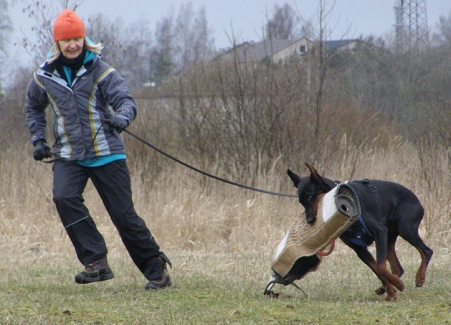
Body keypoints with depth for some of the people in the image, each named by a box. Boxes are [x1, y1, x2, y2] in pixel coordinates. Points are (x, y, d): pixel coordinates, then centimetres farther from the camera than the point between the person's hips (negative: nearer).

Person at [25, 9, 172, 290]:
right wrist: (38, 139, 14)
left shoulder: (101, 71, -4)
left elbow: (125, 99, -13)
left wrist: (123, 117, -36)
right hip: (68, 156, 3)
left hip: (107, 153, -3)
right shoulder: (44, 77, 6)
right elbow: (34, 108, 26)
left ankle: (157, 269, 11)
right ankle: (96, 261, -19)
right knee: (64, 198, -25)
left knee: (124, 214, -4)